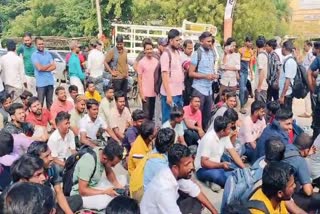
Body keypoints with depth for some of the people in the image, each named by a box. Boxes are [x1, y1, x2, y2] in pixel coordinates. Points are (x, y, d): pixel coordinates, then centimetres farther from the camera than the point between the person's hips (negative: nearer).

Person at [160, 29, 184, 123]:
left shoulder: (178, 52, 11)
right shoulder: (166, 54, -12)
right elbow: (164, 76, -15)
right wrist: (168, 95, -18)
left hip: (179, 92, 8)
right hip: (170, 93, -8)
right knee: (168, 120, 1)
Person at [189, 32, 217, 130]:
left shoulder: (212, 53, 10)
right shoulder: (197, 54, -10)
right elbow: (191, 73, -11)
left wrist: (214, 75, 0)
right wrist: (205, 76, -19)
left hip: (209, 89, 6)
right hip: (199, 89, -6)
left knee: (207, 114, 12)